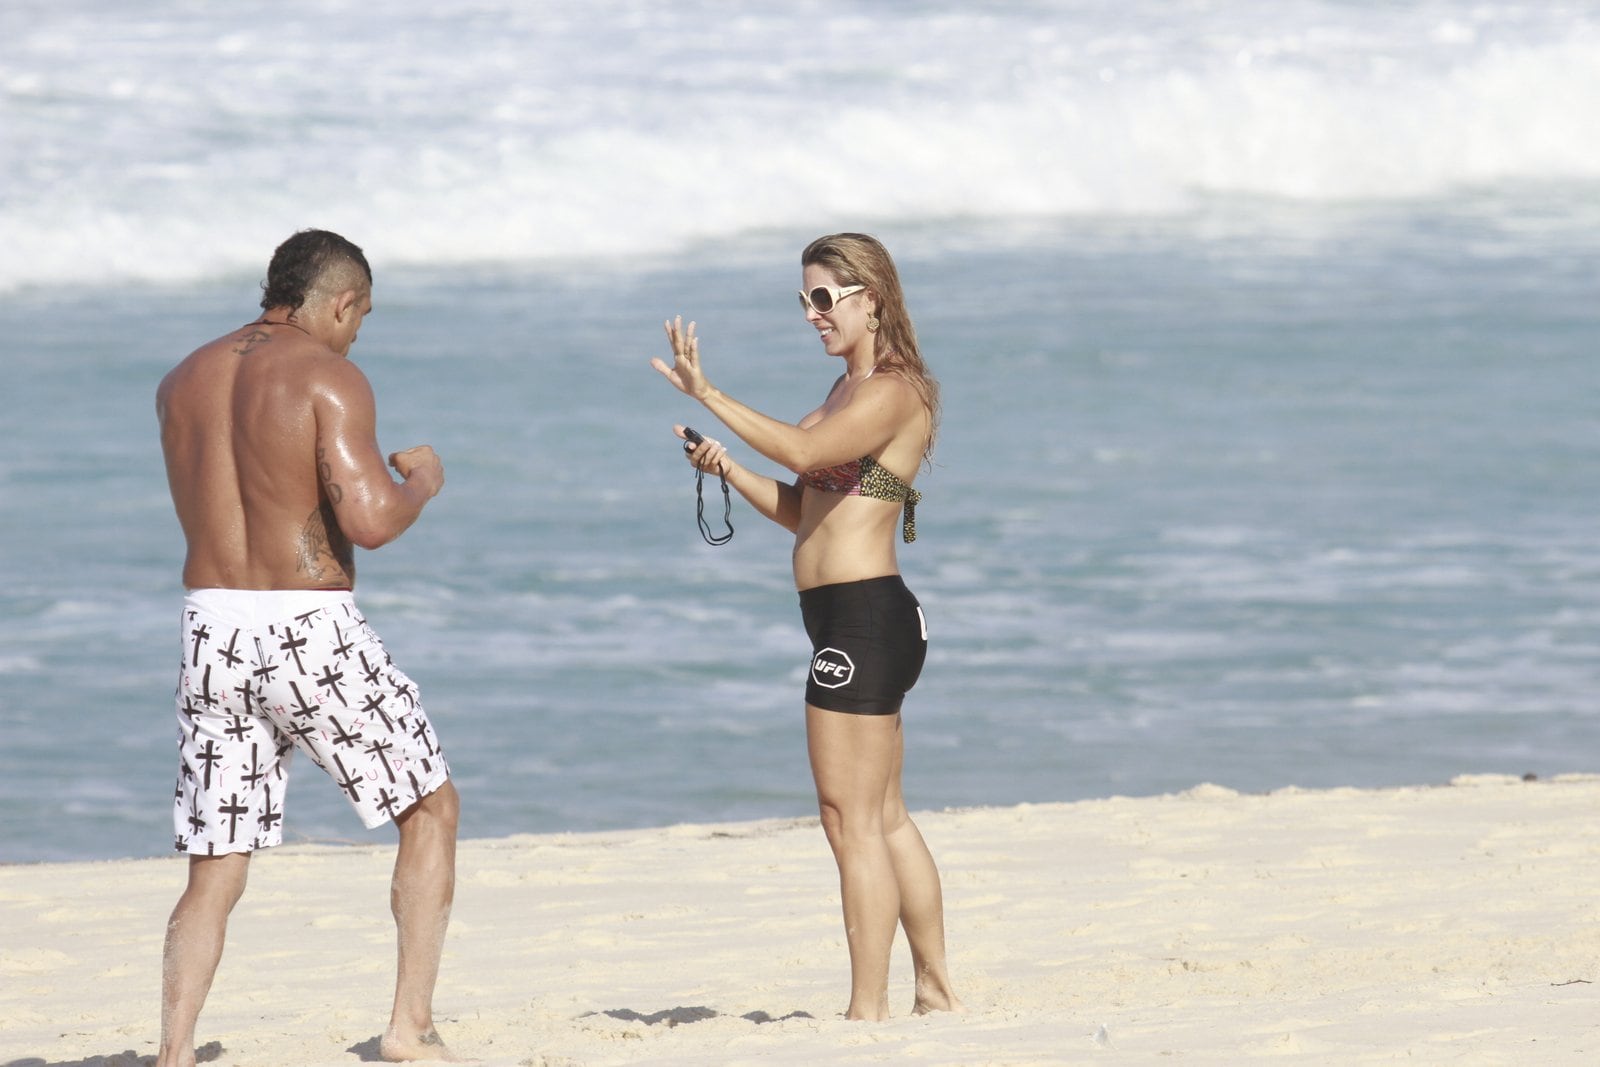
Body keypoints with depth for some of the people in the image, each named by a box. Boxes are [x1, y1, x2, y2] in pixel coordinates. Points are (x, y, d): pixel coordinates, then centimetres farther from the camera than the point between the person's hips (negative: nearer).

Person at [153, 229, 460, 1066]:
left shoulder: (182, 385, 12)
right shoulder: (327, 379, -9)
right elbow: (370, 521, -18)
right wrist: (421, 481, 2)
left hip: (211, 630, 5)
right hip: (308, 633, -5)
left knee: (214, 868, 9)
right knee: (430, 809, 14)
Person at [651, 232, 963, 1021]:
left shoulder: (893, 394, -12)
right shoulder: (849, 391, 18)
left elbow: (803, 452, -29)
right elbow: (802, 509, 19)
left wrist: (707, 395, -29)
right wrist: (725, 468, 4)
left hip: (863, 618, -11)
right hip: (861, 625, 11)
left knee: (851, 819, -9)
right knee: (884, 820, 15)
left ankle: (868, 1010, -8)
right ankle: (937, 994, 22)